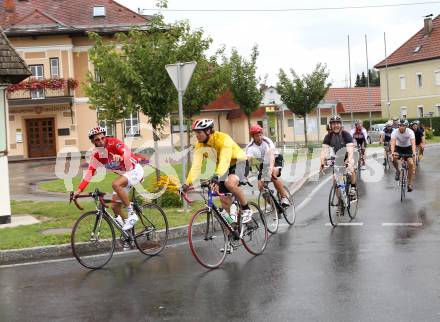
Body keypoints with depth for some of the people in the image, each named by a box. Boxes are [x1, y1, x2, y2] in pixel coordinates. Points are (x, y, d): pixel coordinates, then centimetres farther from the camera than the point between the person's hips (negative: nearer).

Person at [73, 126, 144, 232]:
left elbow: (127, 151, -39)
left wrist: (120, 157, -62)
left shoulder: (113, 143, -21)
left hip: (135, 170, -7)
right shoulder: (96, 155, -4)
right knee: (115, 205, 1)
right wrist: (79, 190, -15)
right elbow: (89, 173, -5)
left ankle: (132, 215, -24)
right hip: (123, 175, 7)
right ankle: (126, 229, 19)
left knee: (115, 184, -34)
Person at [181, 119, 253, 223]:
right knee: (224, 199, -3)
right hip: (224, 168, 7)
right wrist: (187, 184, -30)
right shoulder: (200, 145, -12)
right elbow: (196, 166, -18)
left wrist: (216, 177, -59)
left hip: (239, 163, -7)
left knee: (230, 183, -35)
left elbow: (224, 161, -43)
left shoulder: (223, 139, -30)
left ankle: (246, 210, -17)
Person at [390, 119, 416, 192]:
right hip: (398, 147, 0)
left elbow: (413, 143, -36)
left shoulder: (410, 132, -25)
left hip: (408, 148, 0)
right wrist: (392, 153, -52)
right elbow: (393, 143, -34)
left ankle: (410, 183, -6)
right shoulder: (395, 132, -23)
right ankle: (397, 171, -2)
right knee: (394, 158, -32)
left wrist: (414, 153, -52)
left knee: (411, 163, -18)